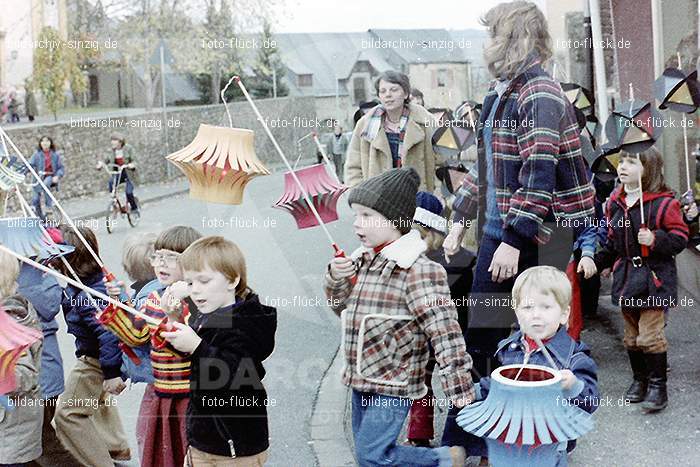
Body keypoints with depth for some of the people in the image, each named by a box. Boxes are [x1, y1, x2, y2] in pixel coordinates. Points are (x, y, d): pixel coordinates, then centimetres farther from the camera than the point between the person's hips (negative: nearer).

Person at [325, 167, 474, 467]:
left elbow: (444, 330, -22)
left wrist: (460, 390, -22)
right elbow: (342, 307, 19)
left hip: (394, 386, -8)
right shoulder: (363, 260, 6)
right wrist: (336, 278, -3)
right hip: (362, 379, 8)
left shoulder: (418, 270, -20)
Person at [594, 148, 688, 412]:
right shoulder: (615, 202, 7)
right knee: (631, 336, 14)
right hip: (626, 276, 6)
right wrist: (598, 262, 11)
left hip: (654, 277, -6)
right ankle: (639, 379, 28)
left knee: (650, 336, -7)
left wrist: (655, 240, -25)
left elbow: (680, 238, -10)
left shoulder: (663, 203, -13)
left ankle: (658, 386, 7)